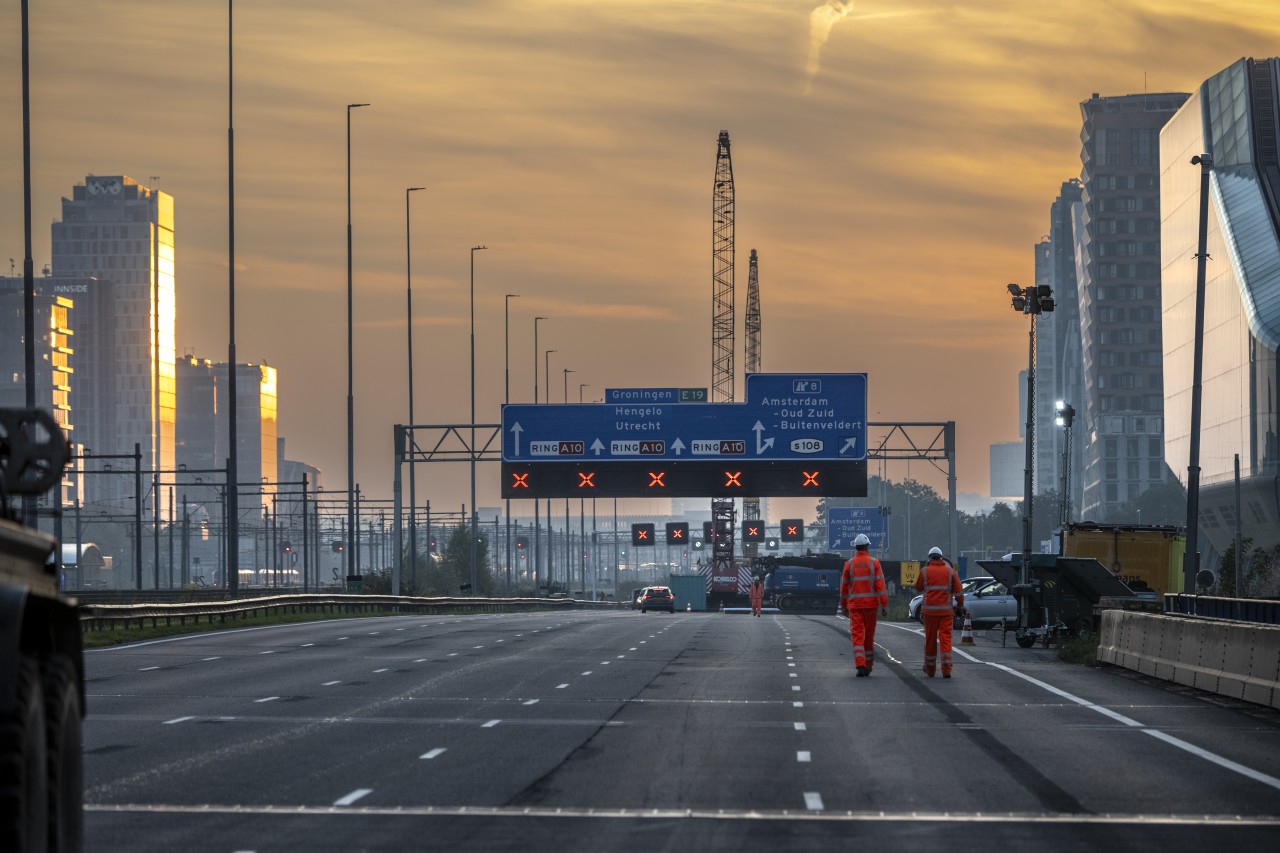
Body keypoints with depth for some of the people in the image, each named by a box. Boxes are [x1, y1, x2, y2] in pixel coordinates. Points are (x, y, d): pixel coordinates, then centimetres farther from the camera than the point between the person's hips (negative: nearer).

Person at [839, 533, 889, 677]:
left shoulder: (849, 564, 0)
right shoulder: (874, 563, -2)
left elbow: (844, 587, 5)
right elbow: (880, 585, -8)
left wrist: (843, 606, 16)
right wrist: (884, 605, -7)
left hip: (854, 605, -1)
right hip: (871, 604, 1)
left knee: (857, 636, -4)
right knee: (869, 636, 13)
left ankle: (861, 666, -20)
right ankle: (868, 666, 23)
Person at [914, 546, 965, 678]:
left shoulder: (925, 571, -1)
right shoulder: (950, 571, 1)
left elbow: (918, 587, 14)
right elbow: (958, 591, 1)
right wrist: (960, 606, 14)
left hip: (929, 610, 0)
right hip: (946, 611, 0)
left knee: (930, 640, 10)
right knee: (946, 639, -1)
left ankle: (930, 669, 20)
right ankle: (946, 669, -12)